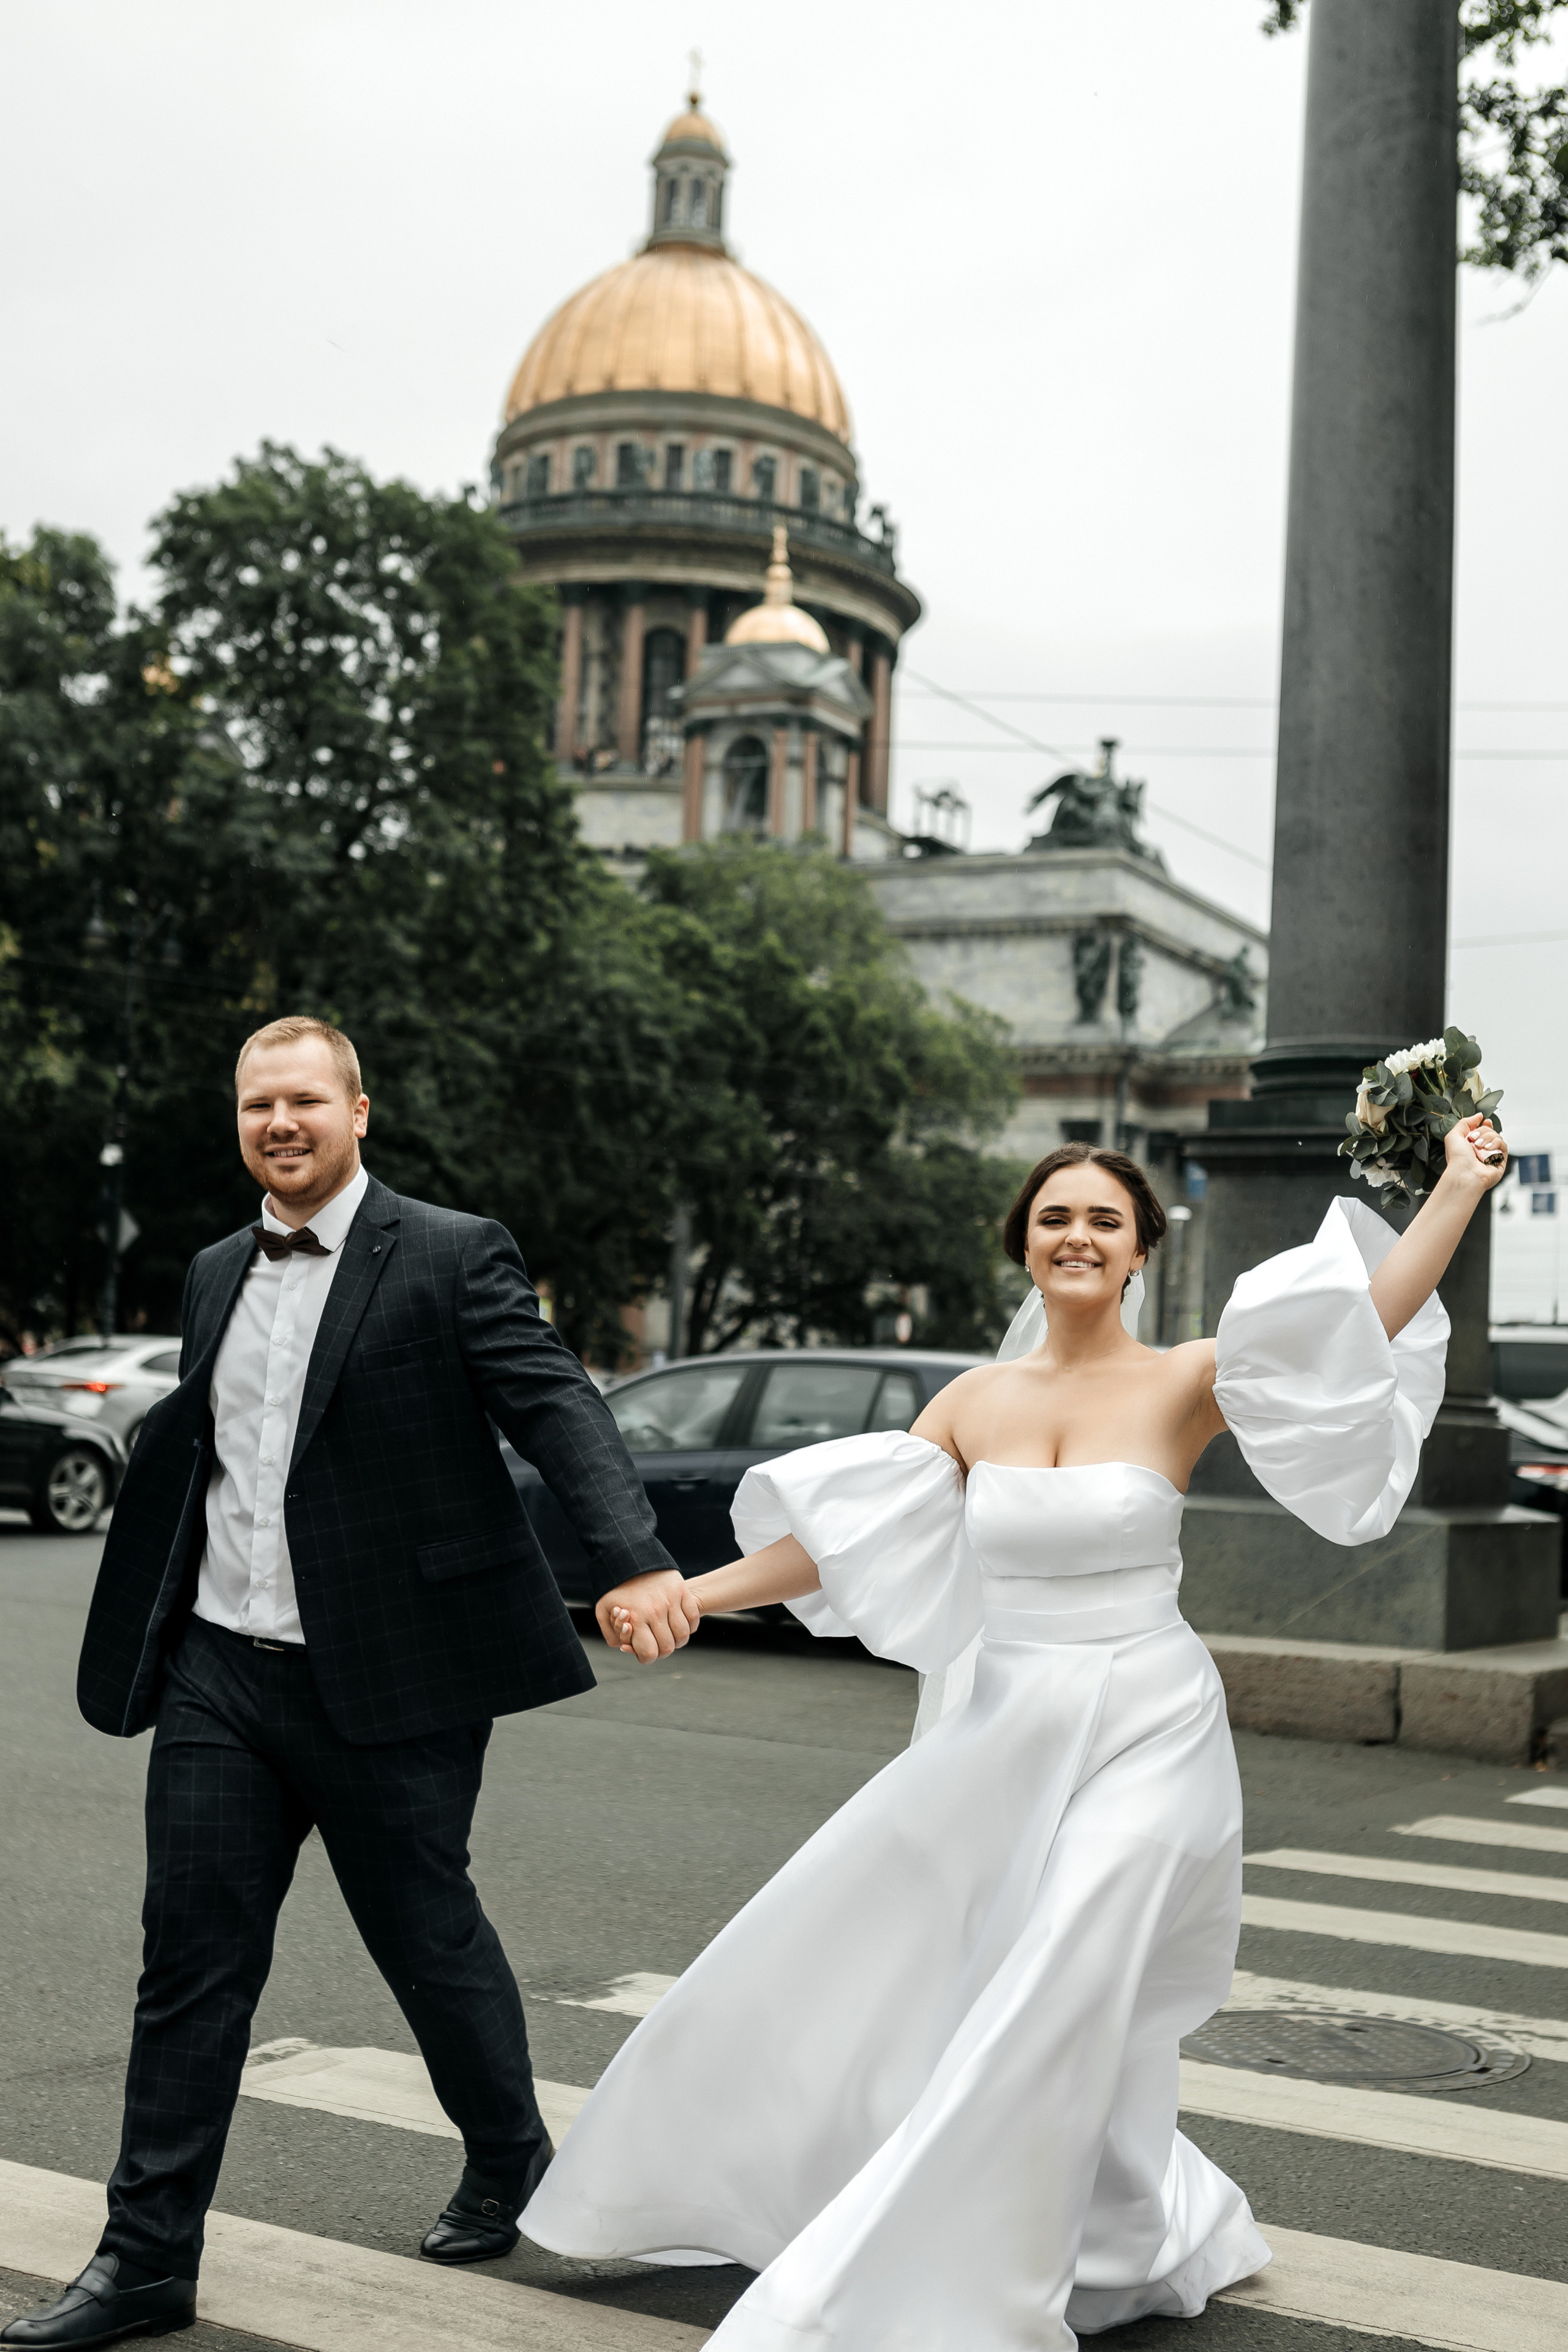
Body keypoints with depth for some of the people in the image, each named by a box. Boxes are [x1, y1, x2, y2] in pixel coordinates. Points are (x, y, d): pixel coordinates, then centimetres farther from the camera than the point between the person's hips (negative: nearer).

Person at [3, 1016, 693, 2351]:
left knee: (429, 1939, 10)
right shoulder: (218, 1275, 12)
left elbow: (557, 1406, -17)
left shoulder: (452, 1258, -7)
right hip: (218, 1675, 5)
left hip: (385, 1685, -5)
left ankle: (510, 2161, 36)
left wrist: (636, 1556, -32)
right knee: (192, 1966, 6)